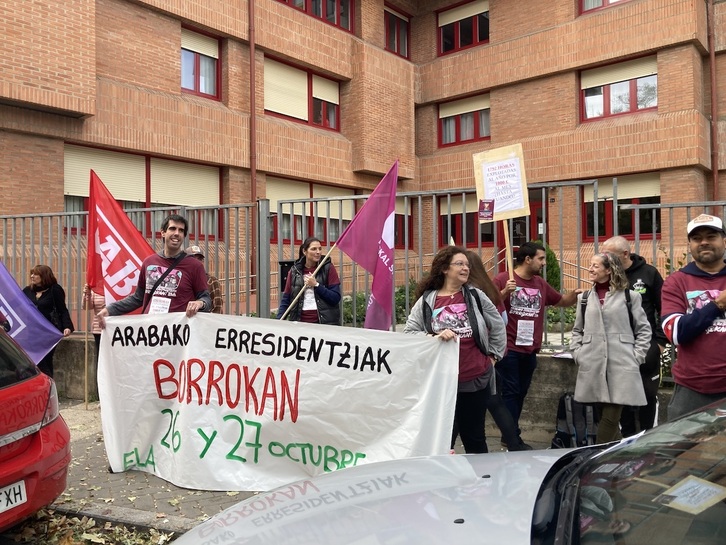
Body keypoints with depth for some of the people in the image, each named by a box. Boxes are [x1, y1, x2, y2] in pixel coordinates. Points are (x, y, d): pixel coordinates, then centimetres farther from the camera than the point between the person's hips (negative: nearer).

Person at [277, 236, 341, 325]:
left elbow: (336, 298, -5)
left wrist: (316, 285, -13)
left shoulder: (328, 268, 0)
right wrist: (279, 322, -4)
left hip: (325, 322, -2)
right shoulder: (294, 270, 6)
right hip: (300, 321, 2)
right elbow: (286, 299, 8)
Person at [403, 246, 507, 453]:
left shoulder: (476, 296, 2)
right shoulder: (426, 301, -3)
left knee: (474, 437, 15)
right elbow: (409, 333, -5)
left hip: (476, 379, 2)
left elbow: (498, 327, 11)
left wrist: (493, 356, 10)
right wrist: (436, 337, -18)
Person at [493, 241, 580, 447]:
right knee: (511, 392, -1)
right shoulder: (502, 279, -7)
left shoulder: (541, 284, 13)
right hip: (508, 349, -7)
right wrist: (504, 292, -26)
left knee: (521, 393, 13)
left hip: (530, 350, 7)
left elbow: (563, 301, 23)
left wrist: (575, 294, 3)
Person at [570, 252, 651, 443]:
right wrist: (577, 354, 6)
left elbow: (644, 330, 5)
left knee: (611, 417, -6)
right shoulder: (584, 298, 13)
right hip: (593, 367, 3)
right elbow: (577, 330, 19)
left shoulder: (630, 296, 2)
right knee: (603, 415, 10)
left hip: (621, 366, -3)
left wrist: (636, 357, -4)